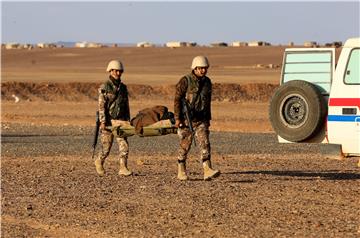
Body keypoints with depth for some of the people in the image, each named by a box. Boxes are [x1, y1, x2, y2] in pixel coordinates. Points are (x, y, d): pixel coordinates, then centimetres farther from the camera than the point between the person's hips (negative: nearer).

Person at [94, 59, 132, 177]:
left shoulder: (123, 87, 11)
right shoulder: (104, 87, -5)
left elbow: (126, 105, 17)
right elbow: (101, 106, -10)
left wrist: (128, 120, 13)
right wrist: (103, 122, -17)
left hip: (120, 120, 4)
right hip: (108, 121, -4)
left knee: (124, 145, -9)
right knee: (106, 147, 3)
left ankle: (123, 168, -10)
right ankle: (99, 162, 30)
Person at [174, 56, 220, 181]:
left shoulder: (207, 82, 9)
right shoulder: (185, 81, -9)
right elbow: (177, 100, -11)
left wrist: (208, 119, 19)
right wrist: (177, 118, -16)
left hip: (201, 120, 4)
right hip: (186, 120, -4)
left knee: (205, 144, -11)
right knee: (185, 146, 5)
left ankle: (207, 171, -21)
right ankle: (181, 172, 19)